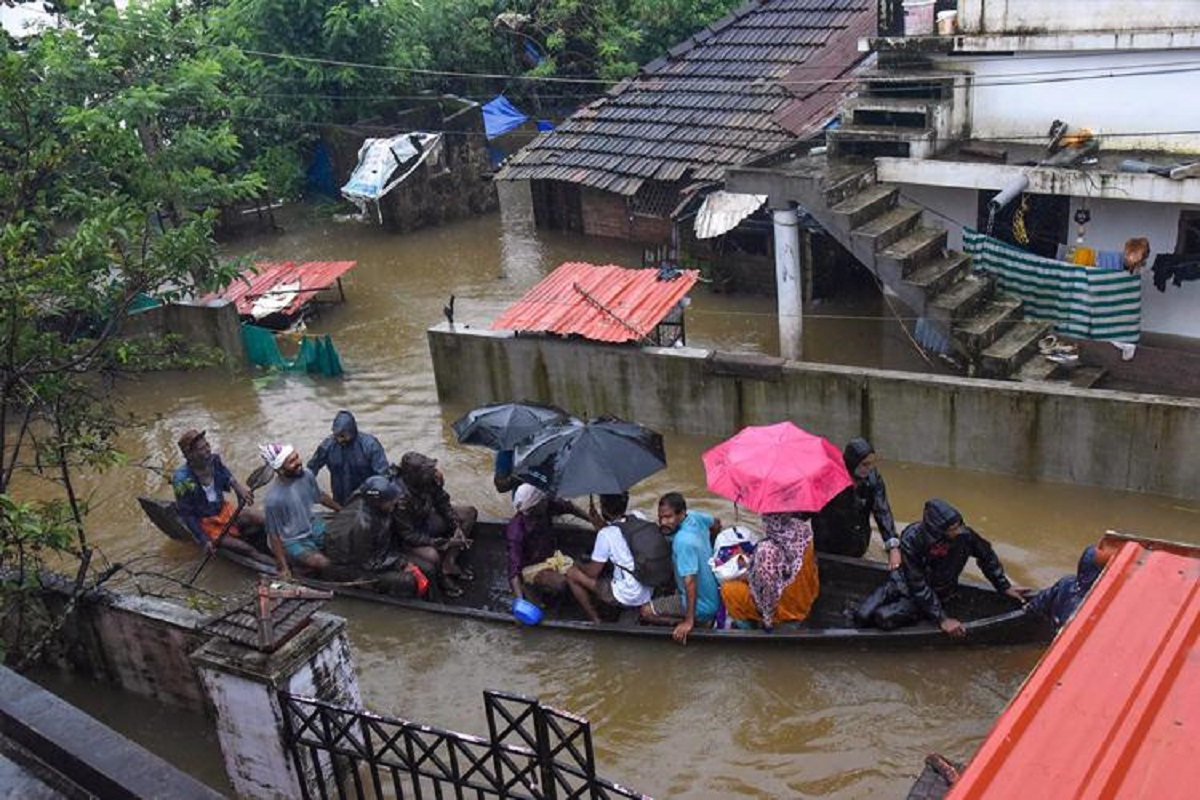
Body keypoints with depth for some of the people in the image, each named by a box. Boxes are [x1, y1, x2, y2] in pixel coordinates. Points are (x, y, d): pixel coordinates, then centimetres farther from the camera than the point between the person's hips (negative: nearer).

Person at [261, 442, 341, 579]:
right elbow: (274, 535, -19)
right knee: (323, 564, -25)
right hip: (293, 541, -7)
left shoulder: (305, 474, -14)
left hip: (313, 526, 7)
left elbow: (320, 496, 8)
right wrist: (283, 568, -16)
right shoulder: (274, 499, -31)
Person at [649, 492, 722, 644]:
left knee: (647, 611, -5)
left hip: (702, 607, -9)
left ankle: (701, 622, -3)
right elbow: (716, 524, 13)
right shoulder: (695, 516, -9)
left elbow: (690, 582, -34)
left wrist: (689, 621, -30)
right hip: (713, 591, 9)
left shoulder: (683, 541, -33)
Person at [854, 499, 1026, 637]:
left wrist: (1005, 587, 1)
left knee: (884, 619, -26)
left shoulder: (964, 535, -26)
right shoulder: (911, 539, -31)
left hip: (938, 593, 0)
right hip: (906, 585, 0)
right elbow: (918, 586, -26)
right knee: (863, 616, -14)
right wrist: (941, 619, -27)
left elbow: (987, 557, -2)